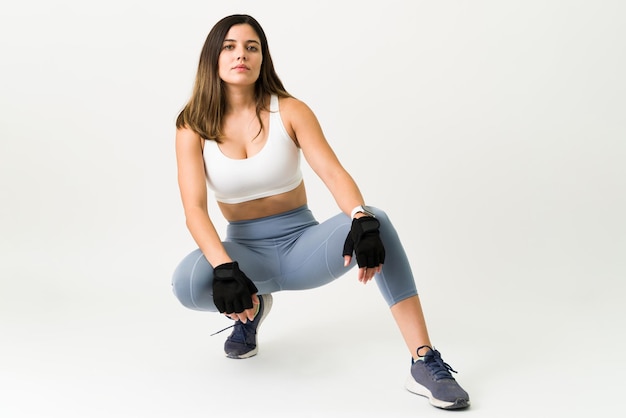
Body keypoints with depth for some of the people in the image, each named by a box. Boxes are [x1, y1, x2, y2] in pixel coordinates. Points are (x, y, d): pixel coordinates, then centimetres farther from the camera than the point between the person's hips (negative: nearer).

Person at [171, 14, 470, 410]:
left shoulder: (290, 111, -7)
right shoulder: (193, 128, -7)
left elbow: (334, 173, -19)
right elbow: (195, 208, -17)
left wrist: (361, 220, -40)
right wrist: (225, 268, -35)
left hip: (302, 243, 0)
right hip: (246, 251, 0)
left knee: (378, 220, -31)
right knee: (188, 282, -34)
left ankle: (425, 363, -31)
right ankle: (251, 307, 5)